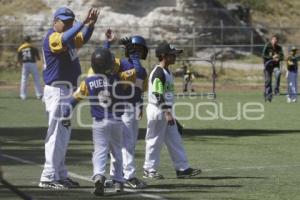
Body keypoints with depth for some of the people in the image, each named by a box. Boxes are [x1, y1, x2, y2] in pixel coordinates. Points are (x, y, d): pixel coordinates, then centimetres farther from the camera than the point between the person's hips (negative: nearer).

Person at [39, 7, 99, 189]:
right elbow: (64, 39, -33)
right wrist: (84, 23, -39)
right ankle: (48, 178, -9)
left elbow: (83, 38, 6)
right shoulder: (52, 37, -13)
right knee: (57, 134, -10)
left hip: (68, 91, 10)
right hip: (57, 91, -10)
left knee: (64, 135, 14)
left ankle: (60, 175, 20)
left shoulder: (69, 38, 15)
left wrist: (91, 24, -12)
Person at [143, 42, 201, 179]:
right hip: (157, 111, -10)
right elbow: (158, 95, -22)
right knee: (155, 141, -1)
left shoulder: (167, 72, 14)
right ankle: (149, 170, 8)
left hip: (166, 111, 10)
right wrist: (167, 113, -24)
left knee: (174, 140, 7)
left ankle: (182, 168, 9)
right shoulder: (158, 73, -17)